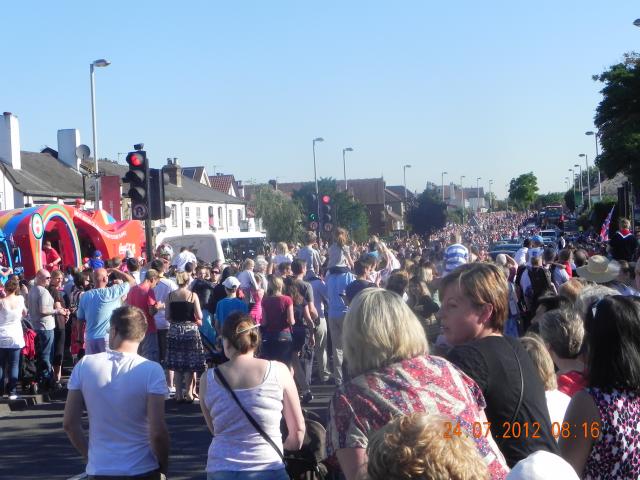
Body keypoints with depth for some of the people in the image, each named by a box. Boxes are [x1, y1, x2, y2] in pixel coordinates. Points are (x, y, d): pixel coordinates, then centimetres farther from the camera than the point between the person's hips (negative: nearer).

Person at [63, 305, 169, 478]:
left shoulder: (84, 365, -4)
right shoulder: (151, 370, -13)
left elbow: (69, 423, 0)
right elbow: (157, 432, -17)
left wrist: (89, 456, 14)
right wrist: (163, 466, 0)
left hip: (99, 470, 2)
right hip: (142, 470, -2)